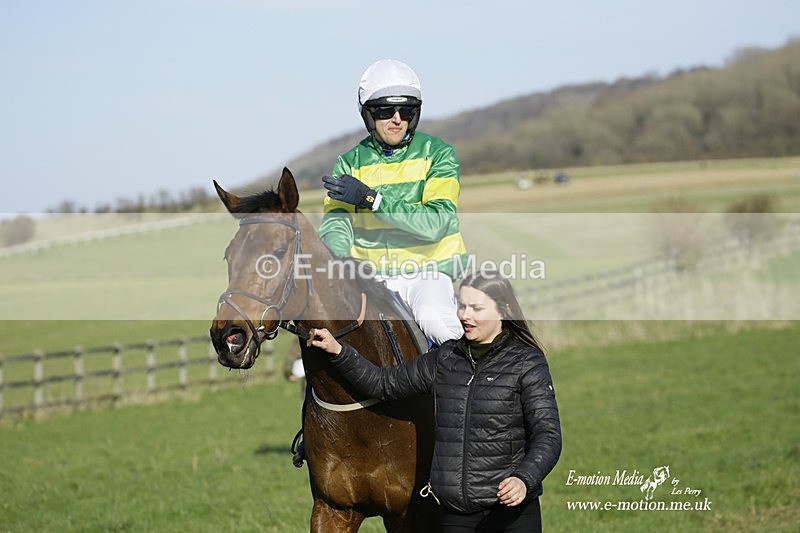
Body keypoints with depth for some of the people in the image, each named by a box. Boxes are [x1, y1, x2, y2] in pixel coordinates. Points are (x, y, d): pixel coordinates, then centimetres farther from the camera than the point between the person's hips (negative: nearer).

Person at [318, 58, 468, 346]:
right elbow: (335, 224, -6)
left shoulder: (438, 155, -1)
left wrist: (371, 198, -22)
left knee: (433, 318, -33)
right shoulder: (350, 163, 7)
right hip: (370, 276, 3)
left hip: (427, 272, -3)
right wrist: (341, 262, -29)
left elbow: (435, 223, -15)